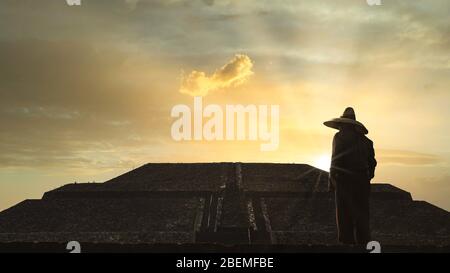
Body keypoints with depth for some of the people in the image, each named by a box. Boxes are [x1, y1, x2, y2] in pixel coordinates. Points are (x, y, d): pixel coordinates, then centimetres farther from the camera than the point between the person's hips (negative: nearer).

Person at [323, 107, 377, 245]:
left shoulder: (340, 137, -5)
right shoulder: (365, 140, 12)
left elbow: (335, 159, -11)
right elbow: (372, 161, 13)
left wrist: (331, 179, -7)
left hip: (344, 180, -5)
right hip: (362, 182, 5)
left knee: (344, 215, 0)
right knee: (361, 215, 11)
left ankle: (347, 242, -1)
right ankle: (364, 243, 12)